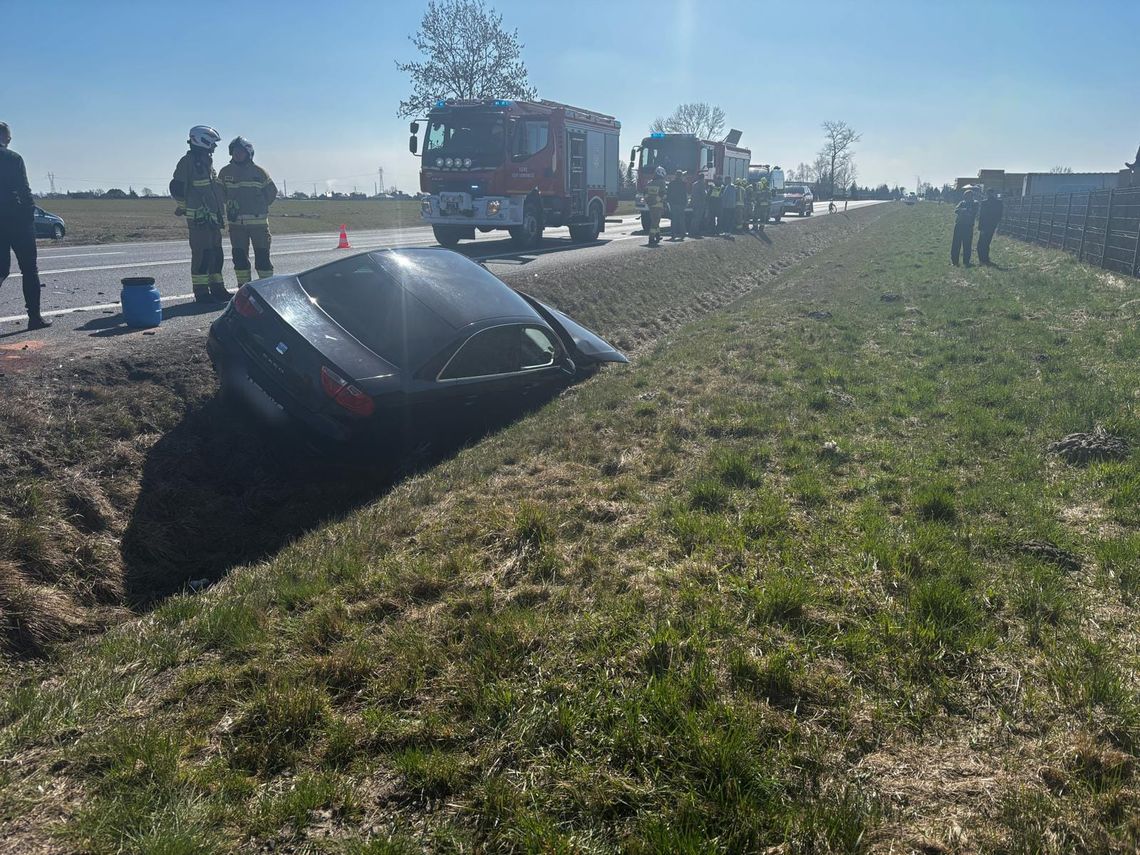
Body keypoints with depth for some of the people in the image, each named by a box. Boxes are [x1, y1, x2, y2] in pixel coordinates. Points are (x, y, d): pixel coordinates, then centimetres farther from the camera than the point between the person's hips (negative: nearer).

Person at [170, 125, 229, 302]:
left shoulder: (208, 162, 20)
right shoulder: (188, 161, -8)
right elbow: (177, 187, -13)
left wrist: (221, 211, 25)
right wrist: (182, 207, -7)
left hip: (213, 217, 9)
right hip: (198, 217, -9)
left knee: (216, 253, 11)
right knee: (202, 253, -9)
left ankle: (217, 288, 18)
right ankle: (201, 292, -6)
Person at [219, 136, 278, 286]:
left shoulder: (258, 172, 2)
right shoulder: (226, 172, 8)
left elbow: (272, 192, 9)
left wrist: (260, 207, 4)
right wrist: (230, 204, 3)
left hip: (258, 220, -2)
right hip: (236, 221, 3)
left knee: (262, 254, -3)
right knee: (239, 256, 4)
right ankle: (243, 287, 12)